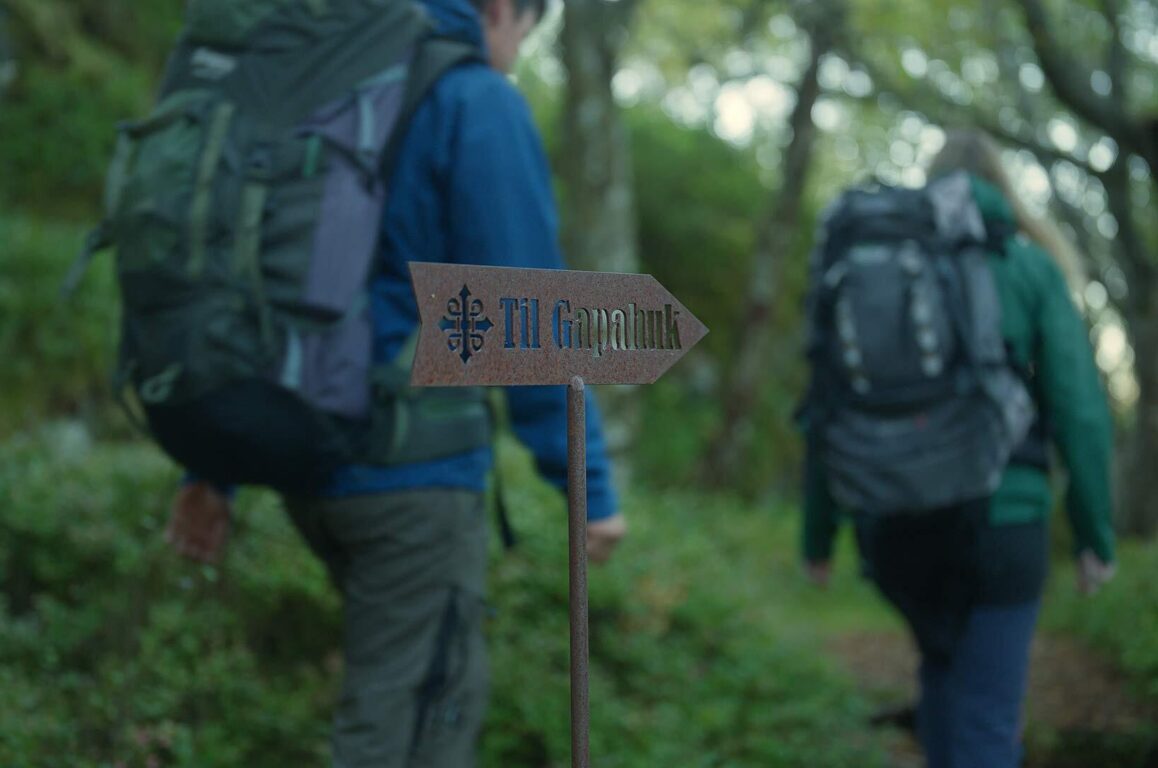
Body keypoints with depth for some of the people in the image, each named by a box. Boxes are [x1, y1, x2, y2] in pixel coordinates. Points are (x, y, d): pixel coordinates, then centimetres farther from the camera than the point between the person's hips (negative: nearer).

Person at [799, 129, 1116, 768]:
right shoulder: (1029, 267, 2)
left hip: (889, 522, 3)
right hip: (998, 518, -3)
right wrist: (1096, 536, 2)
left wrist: (817, 537, 12)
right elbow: (1078, 410, -5)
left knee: (944, 663, 30)